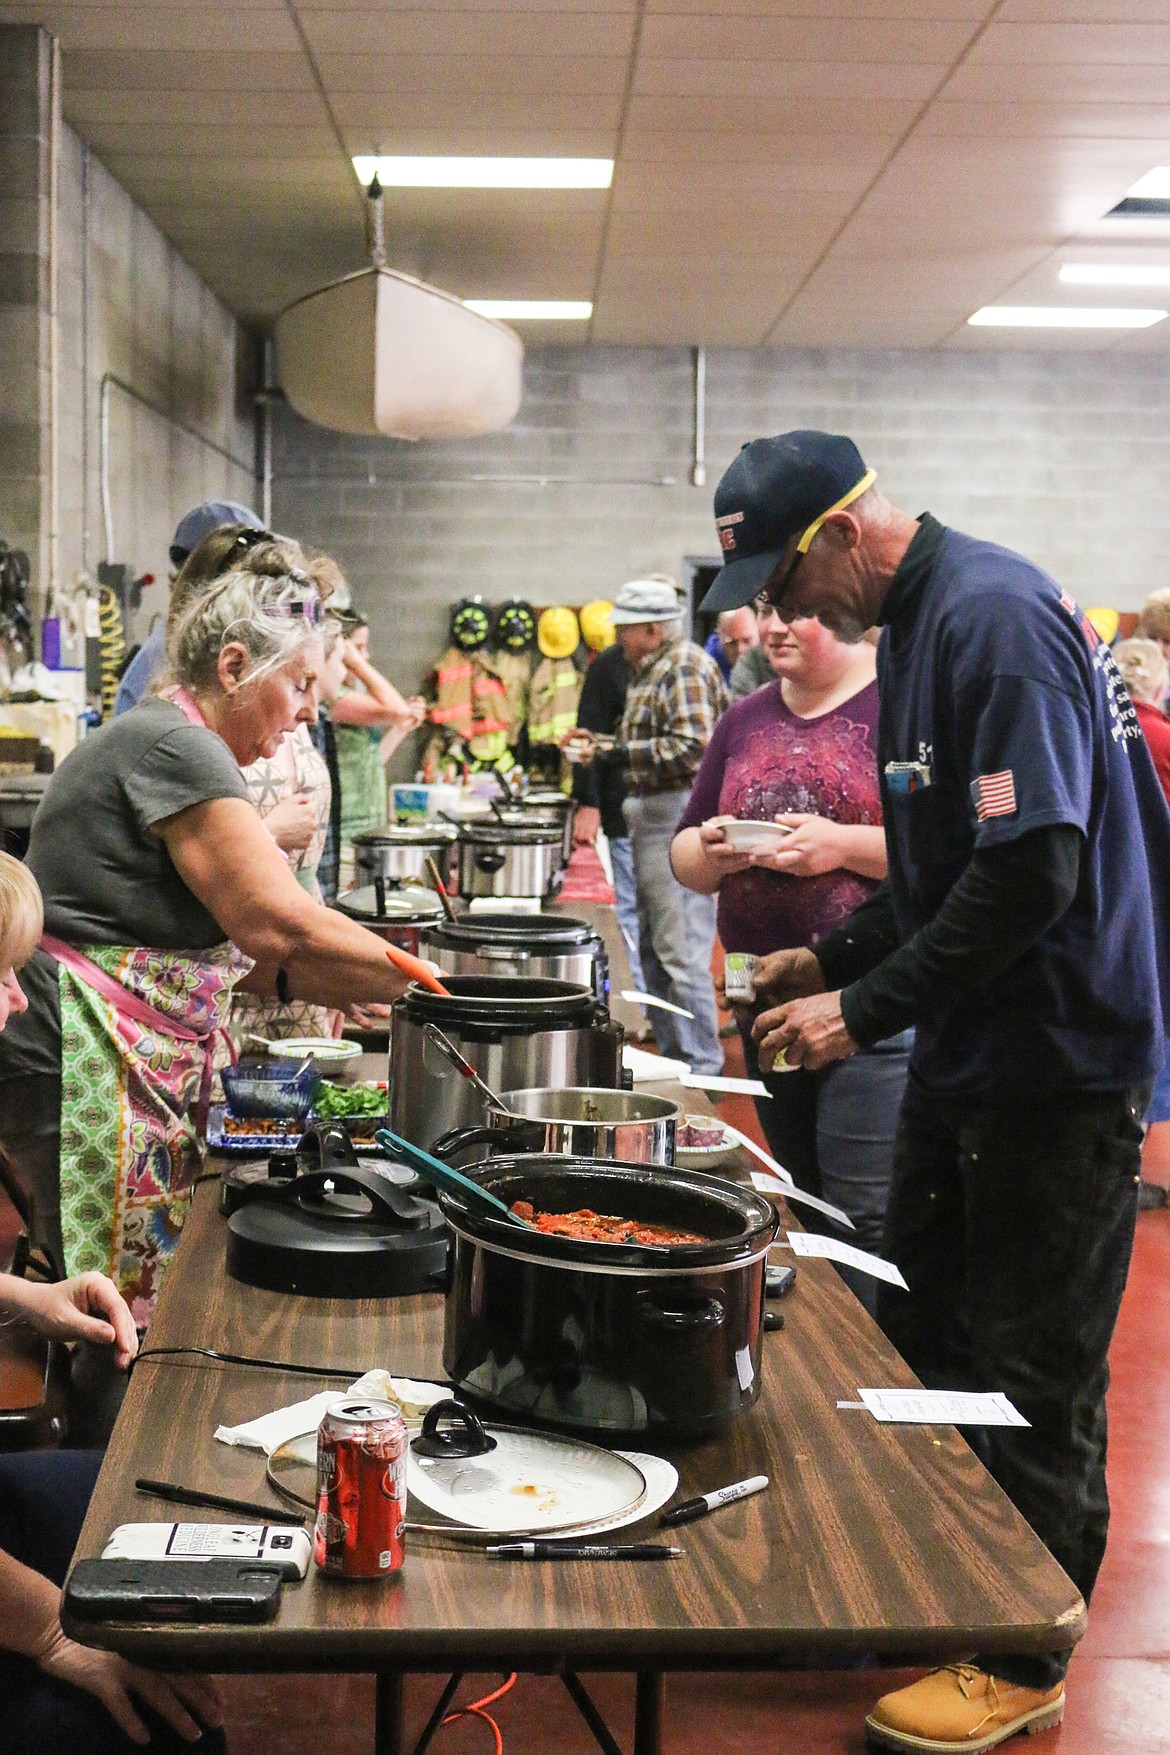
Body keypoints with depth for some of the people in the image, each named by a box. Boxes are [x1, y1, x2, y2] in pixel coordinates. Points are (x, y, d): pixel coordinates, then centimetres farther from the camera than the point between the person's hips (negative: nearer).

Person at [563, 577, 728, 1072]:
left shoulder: (686, 668, -12)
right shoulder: (648, 672, 19)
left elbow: (691, 748, -22)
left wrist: (621, 755, -16)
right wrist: (600, 748, 13)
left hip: (681, 820, -11)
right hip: (652, 821, 11)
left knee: (681, 952, -9)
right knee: (653, 949, 15)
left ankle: (701, 1062, -4)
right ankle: (670, 1053, 23)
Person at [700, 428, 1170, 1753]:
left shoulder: (997, 620, -20)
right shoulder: (918, 622, 11)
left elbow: (1031, 872, -26)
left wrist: (868, 1009, -19)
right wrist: (835, 958, 9)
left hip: (1056, 1059, -10)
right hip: (972, 1050, 10)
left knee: (1034, 1381, 3)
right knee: (918, 1336, 18)